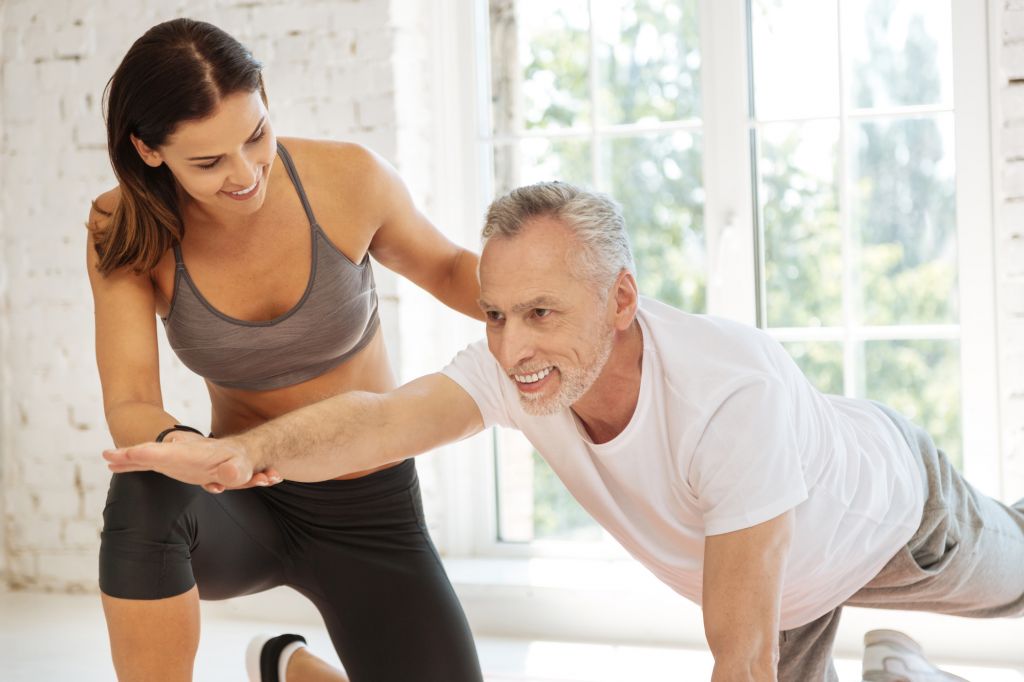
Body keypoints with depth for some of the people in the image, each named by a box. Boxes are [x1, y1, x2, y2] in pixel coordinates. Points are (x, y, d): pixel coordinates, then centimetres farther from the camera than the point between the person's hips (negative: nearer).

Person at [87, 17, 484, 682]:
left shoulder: (346, 176, -16)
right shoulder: (127, 231, -13)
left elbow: (445, 267, 3)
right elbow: (128, 407, -21)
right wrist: (181, 447, -45)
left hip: (366, 509, 1)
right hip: (242, 508, -1)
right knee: (145, 492, -35)